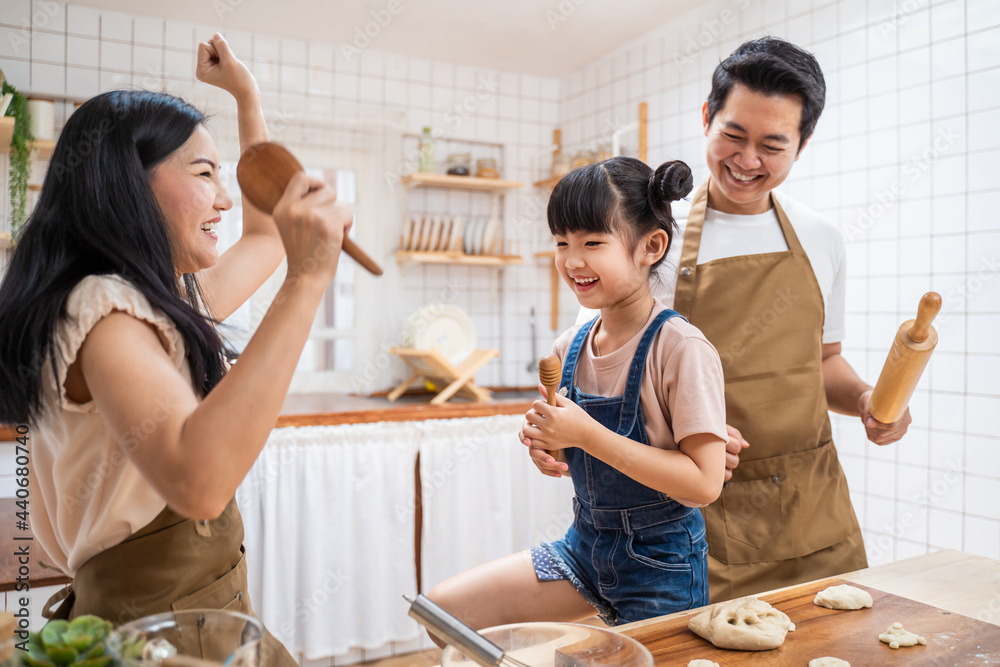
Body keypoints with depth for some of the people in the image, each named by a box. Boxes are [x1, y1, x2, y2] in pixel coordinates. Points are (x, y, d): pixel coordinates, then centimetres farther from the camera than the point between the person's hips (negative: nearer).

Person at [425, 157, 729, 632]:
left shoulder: (681, 348, -19)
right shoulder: (570, 347, 0)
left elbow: (704, 482, -23)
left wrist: (589, 435, -27)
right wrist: (546, 447, -11)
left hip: (660, 566, -5)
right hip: (586, 544, 6)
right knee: (442, 610, 1)